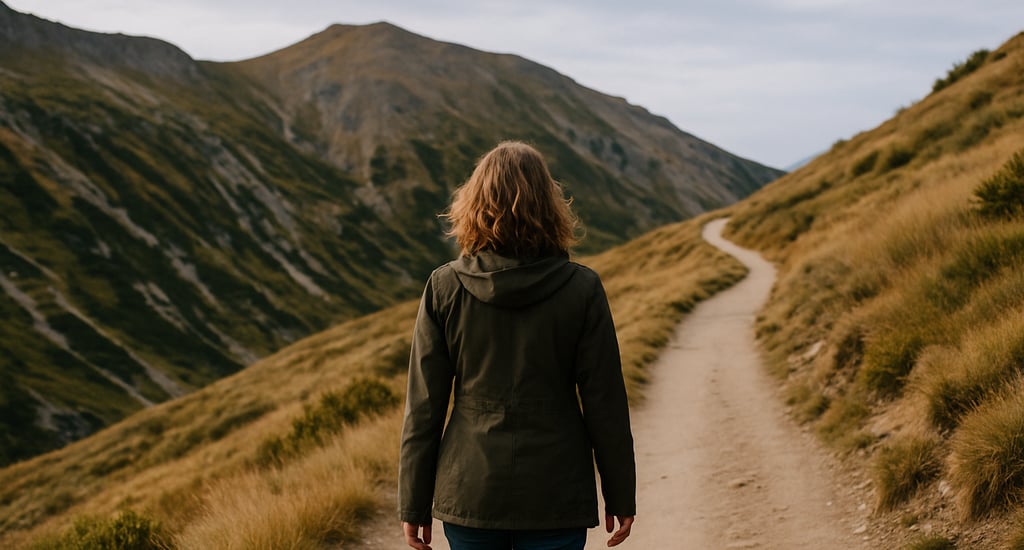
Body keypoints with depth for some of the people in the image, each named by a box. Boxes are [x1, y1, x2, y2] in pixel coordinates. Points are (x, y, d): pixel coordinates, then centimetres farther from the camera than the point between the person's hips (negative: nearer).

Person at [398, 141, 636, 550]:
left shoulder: (444, 288, -4)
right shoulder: (581, 290, -7)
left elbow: (423, 405, -2)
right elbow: (604, 403, -4)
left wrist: (414, 503, 5)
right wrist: (619, 496, 7)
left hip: (469, 490, 2)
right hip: (555, 495, -1)